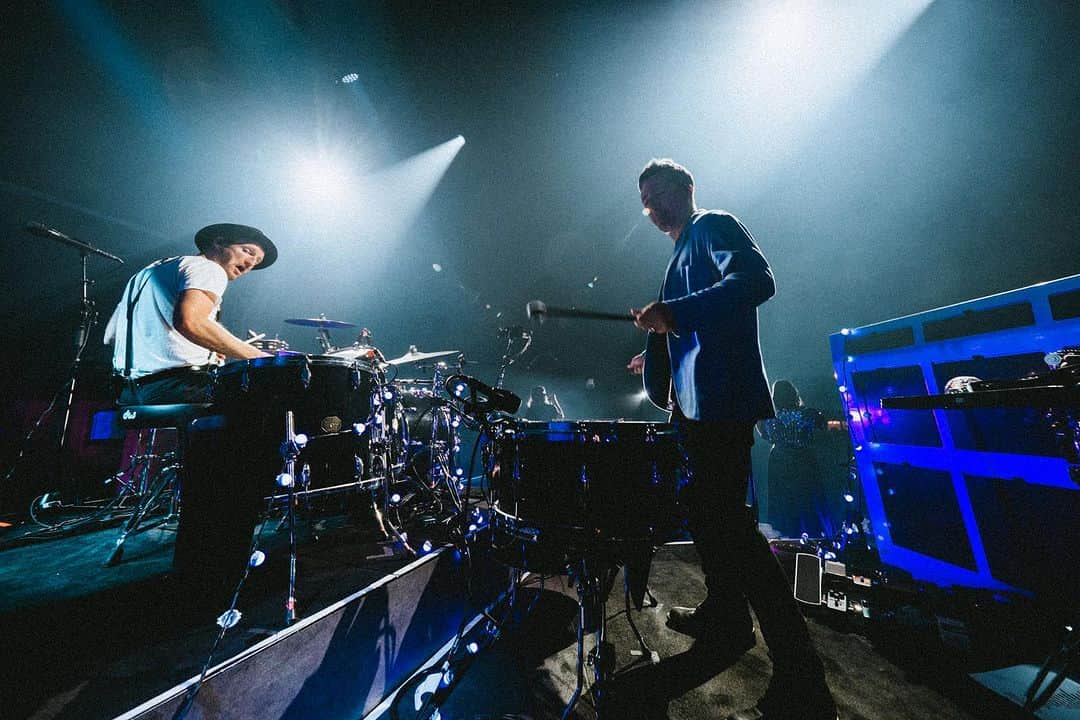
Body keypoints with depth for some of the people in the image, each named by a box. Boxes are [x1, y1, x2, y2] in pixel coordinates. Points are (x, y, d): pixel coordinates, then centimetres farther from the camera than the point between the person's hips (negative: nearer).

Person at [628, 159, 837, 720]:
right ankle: (725, 617, 38)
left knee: (729, 522, -8)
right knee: (705, 510, 18)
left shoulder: (714, 226, -1)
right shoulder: (683, 250, 25)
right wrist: (657, 355, 28)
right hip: (697, 403, 10)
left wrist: (673, 312, -26)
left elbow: (757, 281, -21)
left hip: (723, 400, -10)